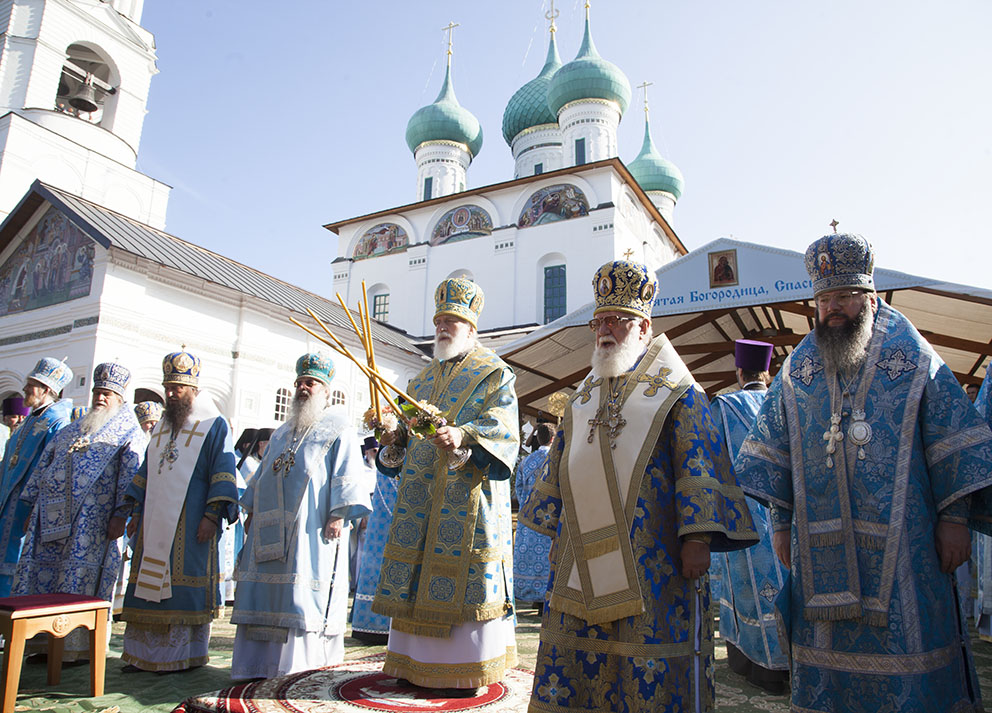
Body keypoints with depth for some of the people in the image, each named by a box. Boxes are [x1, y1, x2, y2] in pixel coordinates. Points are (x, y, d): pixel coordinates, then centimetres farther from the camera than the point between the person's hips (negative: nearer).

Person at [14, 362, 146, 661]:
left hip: (93, 521, -6)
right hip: (53, 518, 6)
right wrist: (34, 509, 18)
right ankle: (45, 640, 12)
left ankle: (76, 646, 0)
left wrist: (120, 515, -15)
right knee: (43, 575, 4)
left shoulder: (129, 434, 4)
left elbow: (130, 478, -6)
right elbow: (44, 467, 24)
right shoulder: (71, 431, 23)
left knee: (80, 580, -6)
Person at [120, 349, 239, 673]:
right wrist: (137, 509, 17)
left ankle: (185, 653, 6)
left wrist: (212, 514, -17)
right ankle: (144, 653, 18)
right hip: (155, 520, 7)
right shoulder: (163, 425, 18)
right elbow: (147, 469, 23)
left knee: (184, 581, -4)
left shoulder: (214, 425, -3)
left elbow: (223, 473, -9)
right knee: (150, 580, 8)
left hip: (190, 522, -6)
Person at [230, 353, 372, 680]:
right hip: (272, 528, 7)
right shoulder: (282, 433, 23)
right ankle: (261, 664, 16)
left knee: (305, 595, -7)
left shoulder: (338, 431, 1)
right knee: (266, 595, 8)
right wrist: (252, 511, 19)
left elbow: (347, 477, -8)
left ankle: (301, 666, 0)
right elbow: (262, 474, 26)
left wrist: (338, 515, -18)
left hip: (311, 530, -7)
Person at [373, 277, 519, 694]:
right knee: (417, 580, 7)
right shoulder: (421, 382, 21)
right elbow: (407, 437, 21)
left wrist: (464, 435, -31)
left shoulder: (494, 375, 2)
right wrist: (393, 443, -2)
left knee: (466, 579, -4)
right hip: (420, 499, 6)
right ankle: (416, 664, 19)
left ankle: (470, 669, 10)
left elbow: (503, 430, -13)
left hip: (468, 496, -5)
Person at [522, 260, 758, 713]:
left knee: (653, 671, 1)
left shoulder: (675, 393, 0)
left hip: (651, 561, -5)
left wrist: (698, 538, -16)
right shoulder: (582, 399, 16)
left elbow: (700, 467, -7)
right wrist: (556, 533, 16)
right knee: (573, 666, 9)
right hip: (584, 558, 5)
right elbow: (558, 472, 20)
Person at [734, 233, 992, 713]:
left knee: (906, 657, 3)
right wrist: (781, 523, 8)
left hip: (900, 543, -2)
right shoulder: (796, 371, 8)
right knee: (828, 655, 8)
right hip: (821, 545, 2)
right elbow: (773, 450, 11)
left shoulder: (915, 360, 3)